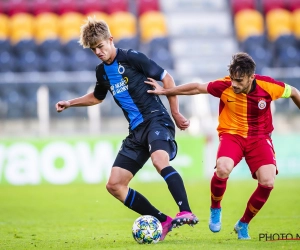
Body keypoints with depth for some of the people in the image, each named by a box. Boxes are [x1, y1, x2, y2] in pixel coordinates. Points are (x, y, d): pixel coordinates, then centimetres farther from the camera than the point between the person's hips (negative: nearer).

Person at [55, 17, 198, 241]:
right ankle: (164, 221, 2)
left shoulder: (131, 58, -7)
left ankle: (187, 213, -45)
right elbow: (97, 97, 36)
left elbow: (166, 78, -4)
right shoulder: (102, 71, 14)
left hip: (156, 119, -8)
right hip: (137, 130, 8)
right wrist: (70, 103, 28)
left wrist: (176, 114, -4)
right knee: (114, 185, -1)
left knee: (159, 160, -39)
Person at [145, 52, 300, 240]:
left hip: (259, 137, 1)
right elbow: (197, 88, -3)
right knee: (223, 169, -33)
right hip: (232, 134, -1)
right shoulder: (224, 86, -18)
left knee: (267, 182, -20)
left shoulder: (268, 86, -18)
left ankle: (243, 224, 6)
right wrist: (165, 91, 3)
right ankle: (215, 209, 0)